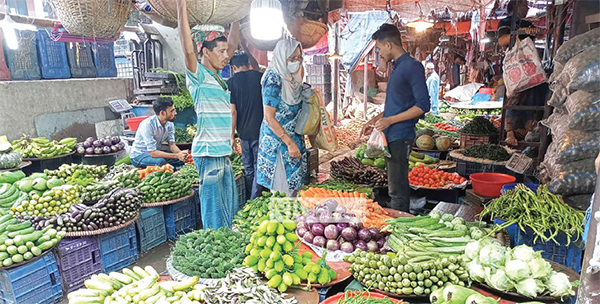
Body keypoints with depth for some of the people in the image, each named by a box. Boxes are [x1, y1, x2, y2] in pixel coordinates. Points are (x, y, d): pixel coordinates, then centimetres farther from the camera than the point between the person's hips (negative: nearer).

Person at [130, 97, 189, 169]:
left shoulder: (169, 123, -6)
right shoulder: (147, 125, -28)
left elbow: (172, 144, -6)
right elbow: (152, 153, -29)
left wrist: (180, 153, -29)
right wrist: (176, 155, -35)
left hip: (155, 151, 6)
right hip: (138, 156, -6)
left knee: (181, 159, -17)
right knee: (160, 161, -37)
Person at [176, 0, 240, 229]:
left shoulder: (217, 76, 15)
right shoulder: (198, 75, -7)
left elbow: (232, 45, 21)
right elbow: (188, 49, -25)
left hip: (223, 152, 9)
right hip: (208, 152, -9)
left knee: (230, 210, 16)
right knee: (214, 214, -3)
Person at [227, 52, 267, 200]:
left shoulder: (231, 82, -2)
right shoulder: (260, 76, 0)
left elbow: (233, 112, -5)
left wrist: (232, 136, 1)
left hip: (244, 132, 1)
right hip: (261, 130, -1)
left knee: (248, 169, 14)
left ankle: (249, 200, 23)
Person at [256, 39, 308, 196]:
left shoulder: (291, 78, 6)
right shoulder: (274, 79, -18)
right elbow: (269, 117, -20)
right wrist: (290, 143, -20)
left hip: (292, 137, 8)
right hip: (277, 142, -8)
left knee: (294, 185, 15)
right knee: (282, 190, -1)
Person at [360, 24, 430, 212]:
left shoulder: (412, 67, -11)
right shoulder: (398, 67, 19)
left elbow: (423, 106, -16)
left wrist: (390, 120, -18)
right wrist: (374, 121, 22)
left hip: (400, 137, -10)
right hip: (392, 136, 10)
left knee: (397, 190, -6)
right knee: (399, 187, 15)